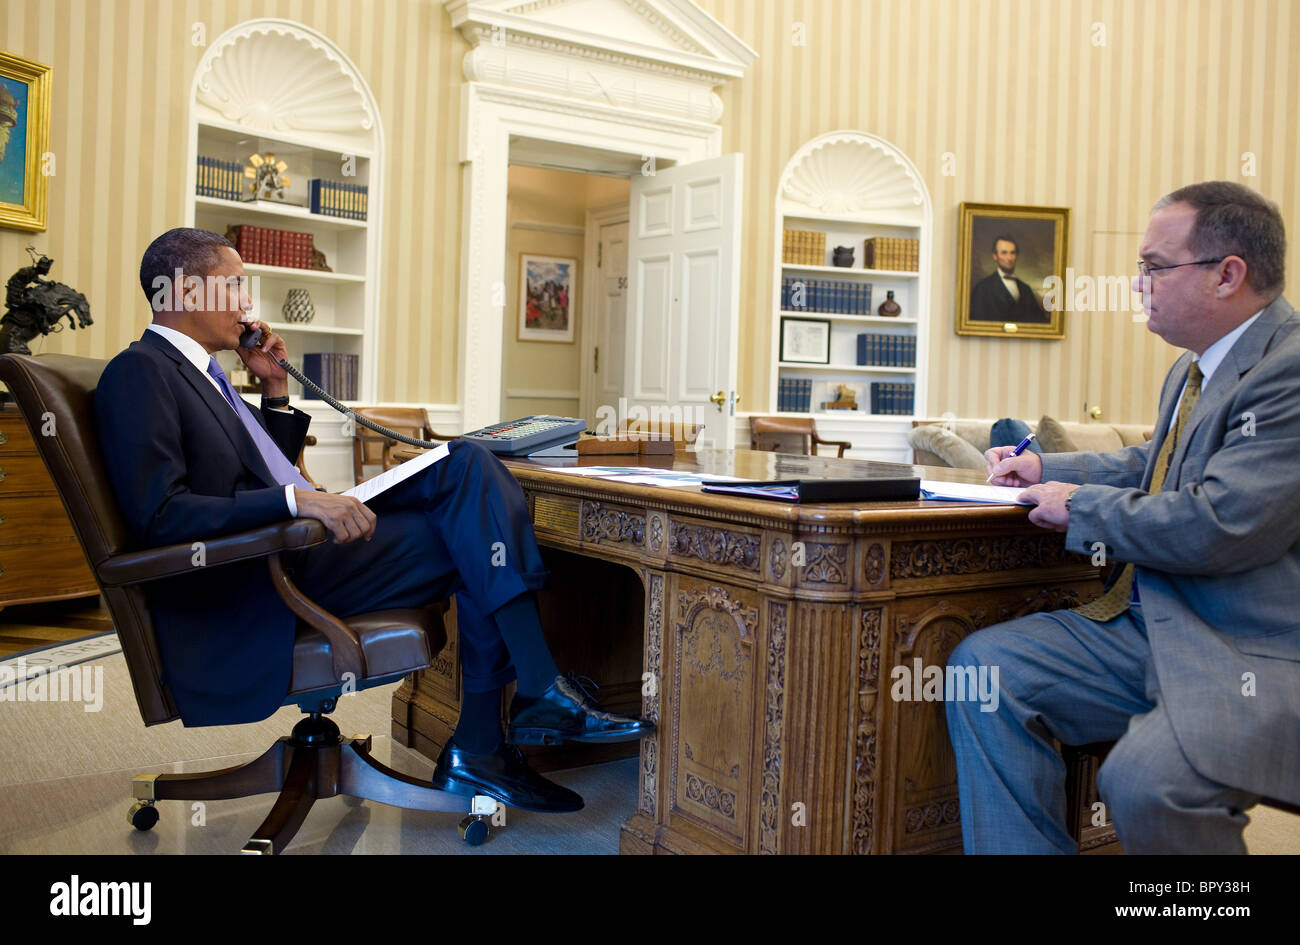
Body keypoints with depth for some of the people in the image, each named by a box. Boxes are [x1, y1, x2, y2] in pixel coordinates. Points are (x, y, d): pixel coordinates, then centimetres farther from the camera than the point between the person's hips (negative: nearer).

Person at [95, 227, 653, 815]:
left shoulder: (197, 369, 22)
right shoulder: (139, 372, -8)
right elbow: (161, 516, -21)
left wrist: (276, 388, 16)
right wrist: (299, 500, -28)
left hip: (307, 531, 9)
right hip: (266, 574, -9)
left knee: (468, 463, -6)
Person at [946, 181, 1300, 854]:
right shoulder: (1193, 368, 13)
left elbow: (1218, 525, -25)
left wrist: (1080, 507, -10)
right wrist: (1048, 468, 15)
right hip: (1152, 624, 9)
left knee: (1145, 783, -33)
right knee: (983, 665, -5)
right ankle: (1027, 847, 3)